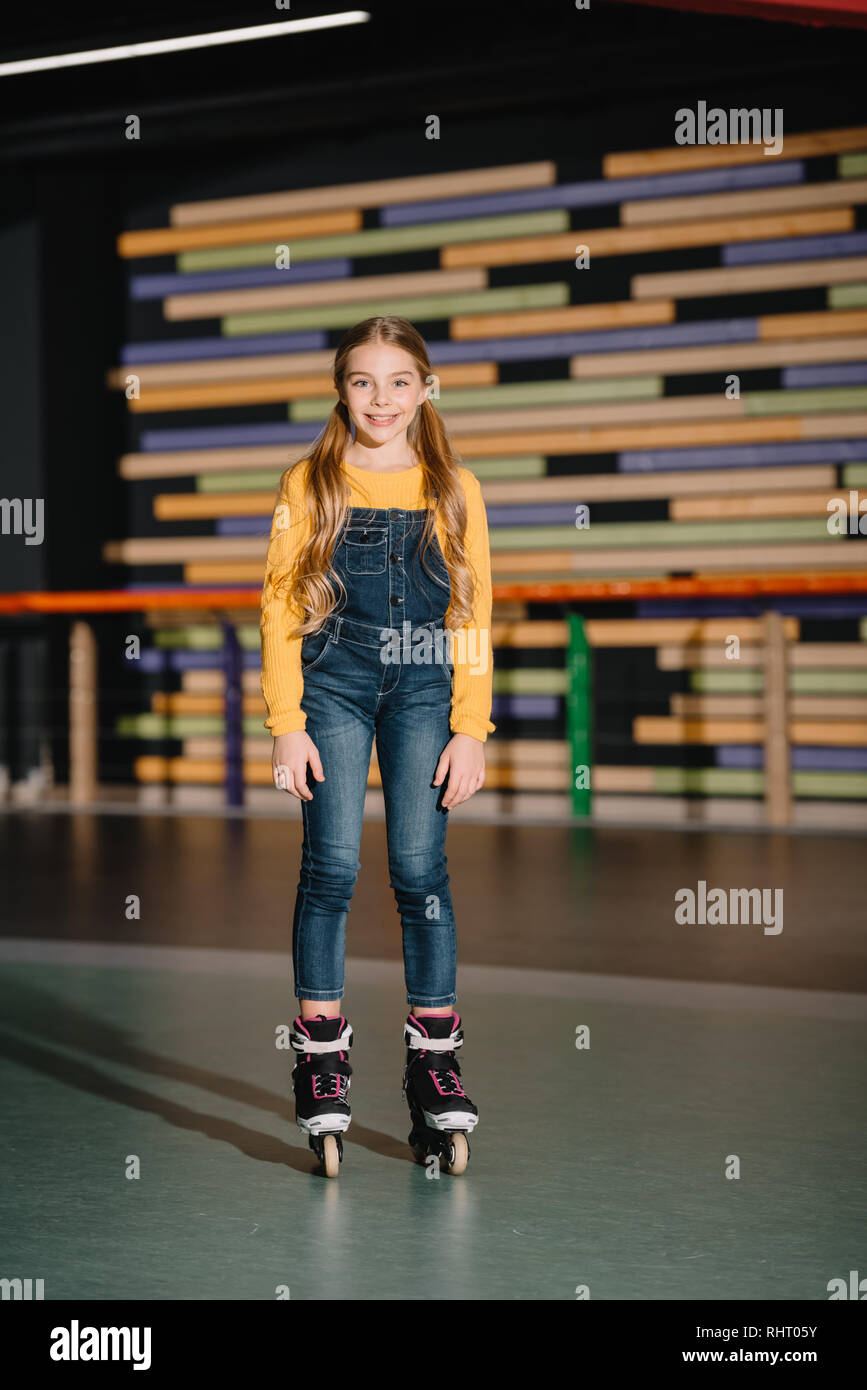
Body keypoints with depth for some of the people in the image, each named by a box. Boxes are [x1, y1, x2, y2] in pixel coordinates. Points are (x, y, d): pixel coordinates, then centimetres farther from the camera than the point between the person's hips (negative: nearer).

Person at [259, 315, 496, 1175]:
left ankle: (435, 1069, 6)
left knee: (420, 871, -1)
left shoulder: (455, 491, 7)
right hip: (333, 688, -1)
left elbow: (473, 618, 7)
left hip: (424, 692, 1)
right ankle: (321, 1059, 4)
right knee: (332, 867, -5)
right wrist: (287, 724, -4)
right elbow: (279, 604, 2)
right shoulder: (309, 485, 4)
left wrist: (471, 729, 1)